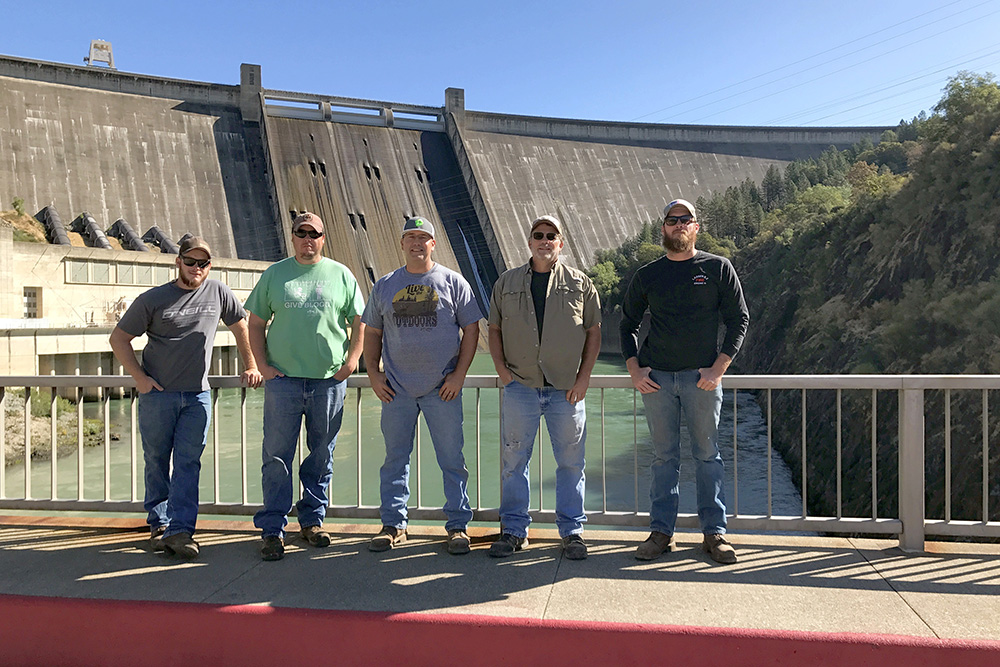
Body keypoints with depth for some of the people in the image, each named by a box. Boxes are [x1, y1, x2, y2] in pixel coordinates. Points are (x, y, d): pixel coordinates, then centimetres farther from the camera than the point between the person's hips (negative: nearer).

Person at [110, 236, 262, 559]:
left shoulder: (218, 293, 4)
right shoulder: (153, 299, -2)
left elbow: (241, 325, 18)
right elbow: (119, 338, 4)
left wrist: (251, 366, 14)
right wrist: (139, 377, -5)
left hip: (197, 395, 1)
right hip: (157, 394, 0)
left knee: (188, 462, -5)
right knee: (156, 461, 9)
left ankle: (180, 530, -5)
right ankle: (159, 523, 22)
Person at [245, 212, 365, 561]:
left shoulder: (341, 275, 9)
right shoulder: (274, 274, 9)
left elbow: (359, 321, 12)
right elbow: (256, 323, 10)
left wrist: (352, 360, 0)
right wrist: (262, 364, 0)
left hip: (329, 381, 1)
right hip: (283, 380, -1)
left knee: (322, 456, 9)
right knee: (277, 456, 0)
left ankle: (313, 520, 24)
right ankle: (272, 529, 9)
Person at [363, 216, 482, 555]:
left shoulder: (453, 282, 4)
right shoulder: (384, 286, 11)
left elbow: (471, 329, 3)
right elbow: (372, 333, 16)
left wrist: (459, 374, -5)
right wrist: (373, 373, 4)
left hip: (442, 389, -2)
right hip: (396, 389, 2)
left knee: (452, 459, 2)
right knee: (395, 459, 8)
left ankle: (458, 526, 13)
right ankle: (393, 524, 21)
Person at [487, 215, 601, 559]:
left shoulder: (580, 283, 7)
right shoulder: (507, 283, 10)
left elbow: (594, 332, 8)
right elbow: (494, 330, 13)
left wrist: (584, 376, -2)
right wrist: (502, 369, 1)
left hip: (566, 389, 0)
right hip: (520, 386, 1)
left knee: (571, 462, 4)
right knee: (514, 461, 5)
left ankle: (572, 531, 17)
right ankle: (513, 530, 17)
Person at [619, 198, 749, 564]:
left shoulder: (718, 268, 4)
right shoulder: (646, 275, 9)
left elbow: (739, 319, 4)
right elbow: (627, 324, 15)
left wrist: (718, 368, -6)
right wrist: (634, 369, 3)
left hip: (702, 376, -1)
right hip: (656, 378, 2)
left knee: (707, 454, 5)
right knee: (664, 457, 6)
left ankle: (714, 532, 14)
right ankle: (661, 531, 14)